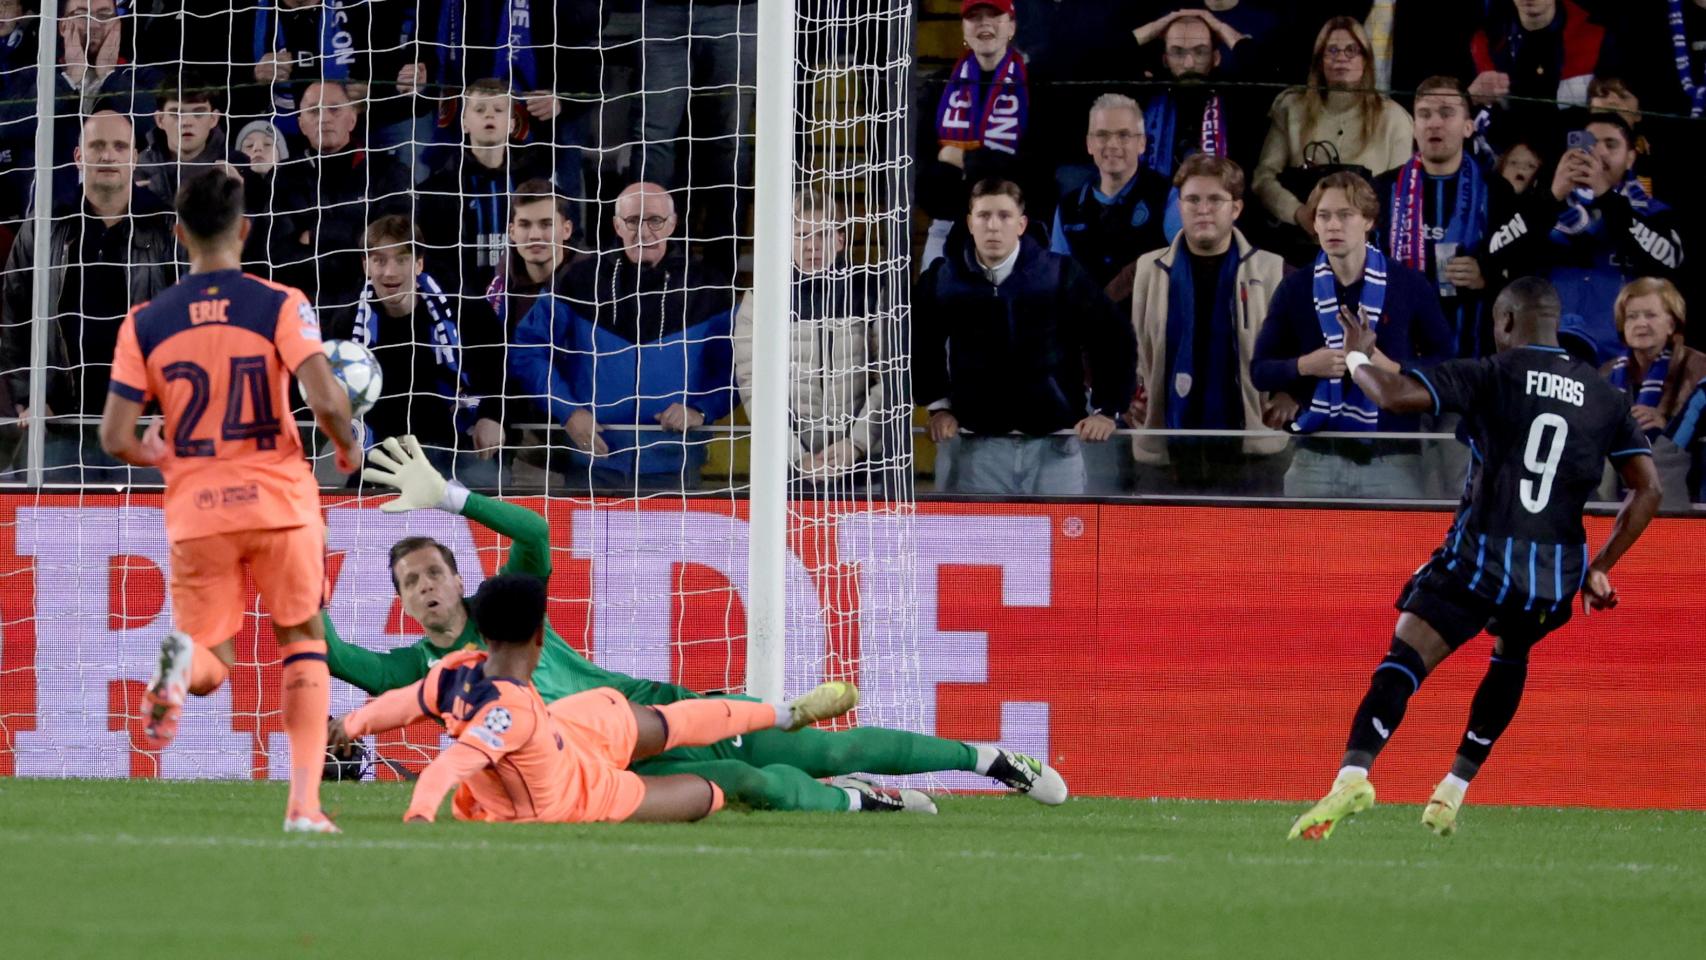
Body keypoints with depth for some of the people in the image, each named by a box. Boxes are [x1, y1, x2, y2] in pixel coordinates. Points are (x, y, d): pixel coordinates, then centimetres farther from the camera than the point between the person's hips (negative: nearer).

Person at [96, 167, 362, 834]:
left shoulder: (145, 323, 0)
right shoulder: (280, 306, -7)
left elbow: (115, 438, -3)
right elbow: (326, 399, -17)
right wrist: (348, 447, 5)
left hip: (194, 510, 1)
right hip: (278, 501, -1)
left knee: (210, 666, 13)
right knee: (303, 641, 17)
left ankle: (181, 659, -27)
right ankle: (304, 800, 4)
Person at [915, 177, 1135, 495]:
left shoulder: (1060, 275, -5)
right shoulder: (942, 280, 1)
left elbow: (1114, 339, 3)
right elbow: (920, 346, 19)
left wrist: (1106, 409, 0)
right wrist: (939, 404, 12)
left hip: (1054, 443, -1)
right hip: (980, 443, 1)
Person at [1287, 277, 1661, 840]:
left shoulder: (1492, 376, -2)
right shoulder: (1603, 398, 12)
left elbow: (1395, 396, -13)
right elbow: (1647, 488, 10)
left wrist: (1357, 359, 9)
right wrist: (1599, 569, 17)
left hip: (1481, 555, -4)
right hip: (1555, 572, 4)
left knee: (1402, 665, -7)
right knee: (1510, 661, 31)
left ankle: (1353, 776, -30)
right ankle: (1453, 793, 25)